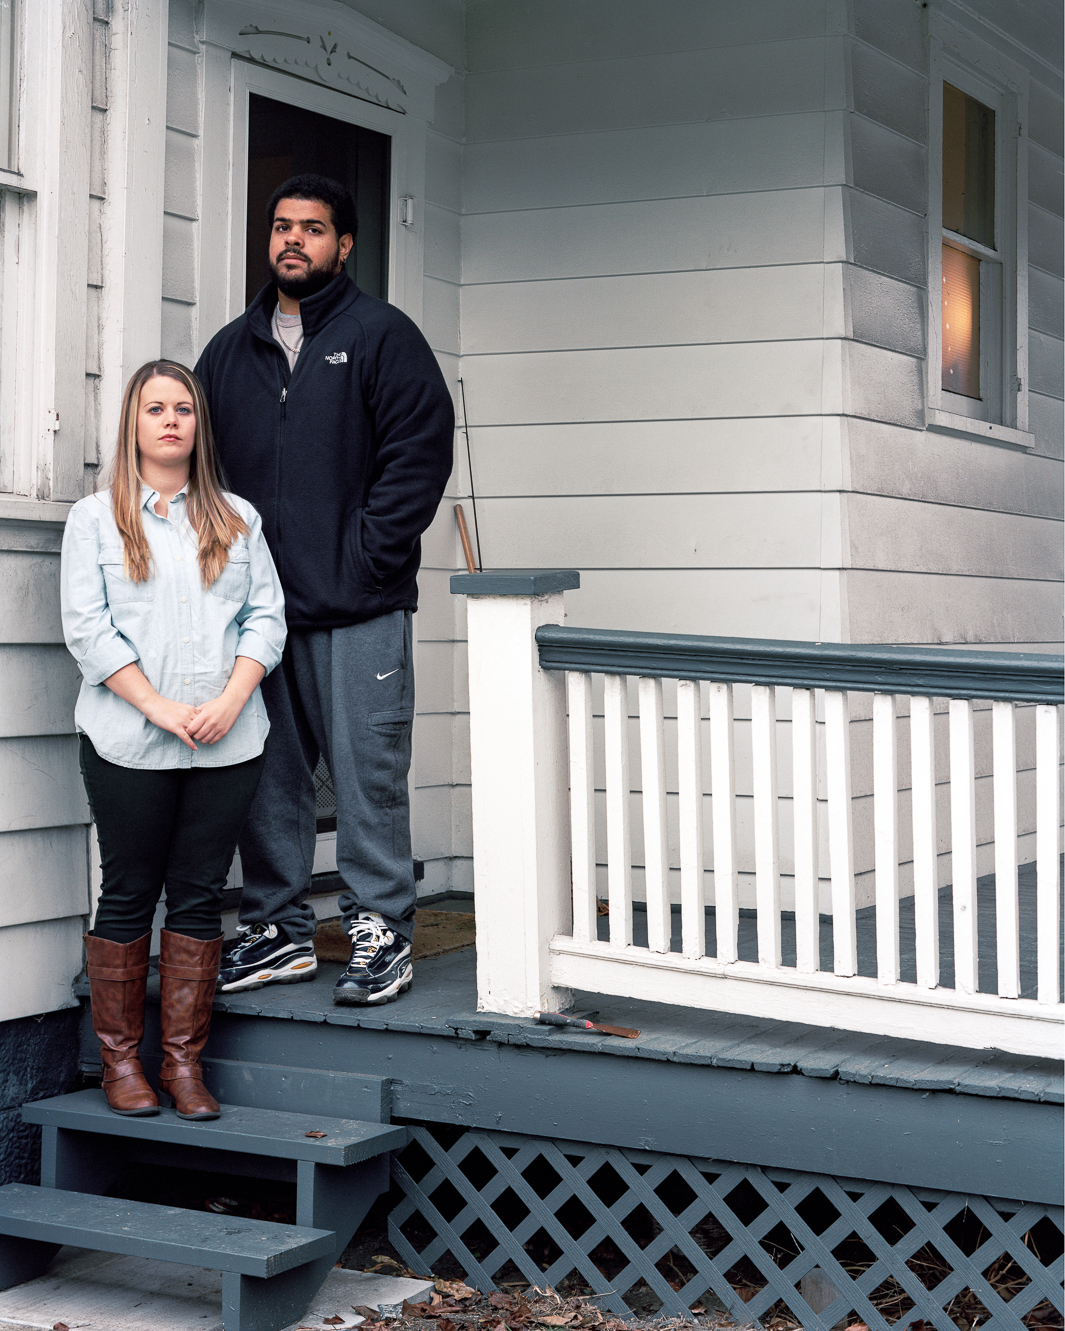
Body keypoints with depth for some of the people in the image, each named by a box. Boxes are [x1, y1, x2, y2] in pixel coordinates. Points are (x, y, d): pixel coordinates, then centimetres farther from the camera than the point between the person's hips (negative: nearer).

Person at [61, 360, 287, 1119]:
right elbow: (87, 629, -3)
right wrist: (161, 708, -13)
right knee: (129, 896, 4)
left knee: (200, 896, 4)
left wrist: (231, 701, -9)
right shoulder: (95, 518, 6)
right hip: (129, 744, -2)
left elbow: (267, 616, 7)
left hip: (228, 743, 2)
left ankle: (184, 1063, 10)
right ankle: (121, 1062, 13)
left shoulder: (238, 519, 14)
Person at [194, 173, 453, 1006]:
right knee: (267, 775, 8)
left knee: (368, 772, -3)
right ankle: (279, 929, 19)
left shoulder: (382, 336, 1)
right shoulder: (231, 350, 17)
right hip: (257, 608, 5)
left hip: (358, 608, -5)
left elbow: (421, 452, -6)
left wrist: (366, 558, -11)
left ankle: (382, 932, 7)